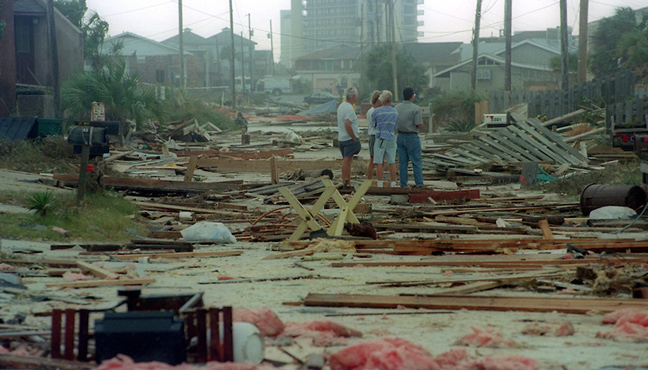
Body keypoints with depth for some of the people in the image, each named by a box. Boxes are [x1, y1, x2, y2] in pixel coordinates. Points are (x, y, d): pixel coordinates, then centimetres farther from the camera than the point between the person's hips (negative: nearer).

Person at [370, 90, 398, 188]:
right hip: (391, 139, 3)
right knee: (392, 163, 7)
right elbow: (396, 127, 12)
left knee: (379, 163, -3)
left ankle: (380, 185, -6)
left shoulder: (377, 111, -5)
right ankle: (393, 184, 6)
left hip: (380, 139, -3)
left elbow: (373, 124, 9)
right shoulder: (395, 112, 5)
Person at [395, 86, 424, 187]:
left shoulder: (397, 108, 4)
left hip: (400, 136, 5)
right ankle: (419, 183, 2)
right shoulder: (416, 109, -13)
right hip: (412, 137, -5)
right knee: (416, 161, 2)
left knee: (402, 162, 7)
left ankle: (403, 184, 7)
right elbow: (420, 125, -14)